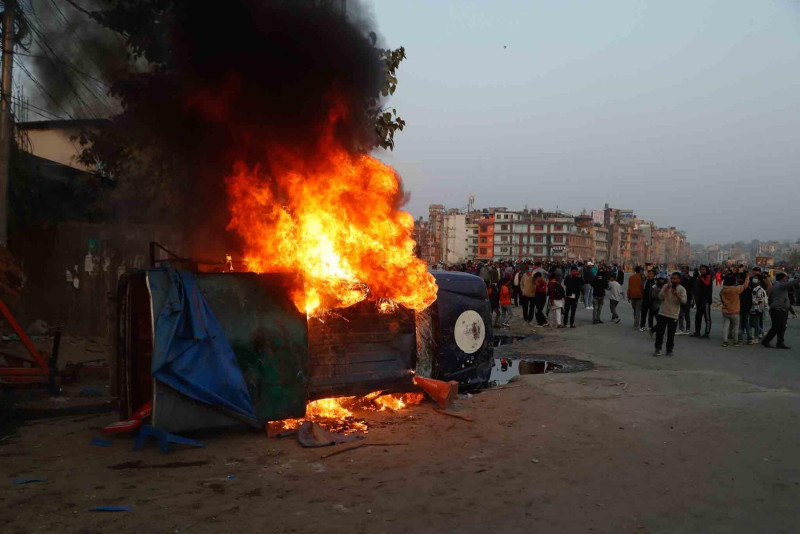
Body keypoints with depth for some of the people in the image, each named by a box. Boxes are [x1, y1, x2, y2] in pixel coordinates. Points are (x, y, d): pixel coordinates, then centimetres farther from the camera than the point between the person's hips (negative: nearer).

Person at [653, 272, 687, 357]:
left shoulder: (682, 289, -3)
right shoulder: (665, 286, 2)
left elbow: (684, 301, -15)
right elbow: (660, 297, -5)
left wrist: (677, 295, -30)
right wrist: (666, 290, -17)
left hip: (673, 315, -1)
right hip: (662, 313, 1)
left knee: (671, 334, 6)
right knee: (659, 332, 2)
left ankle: (669, 350, 20)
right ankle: (658, 349, 11)